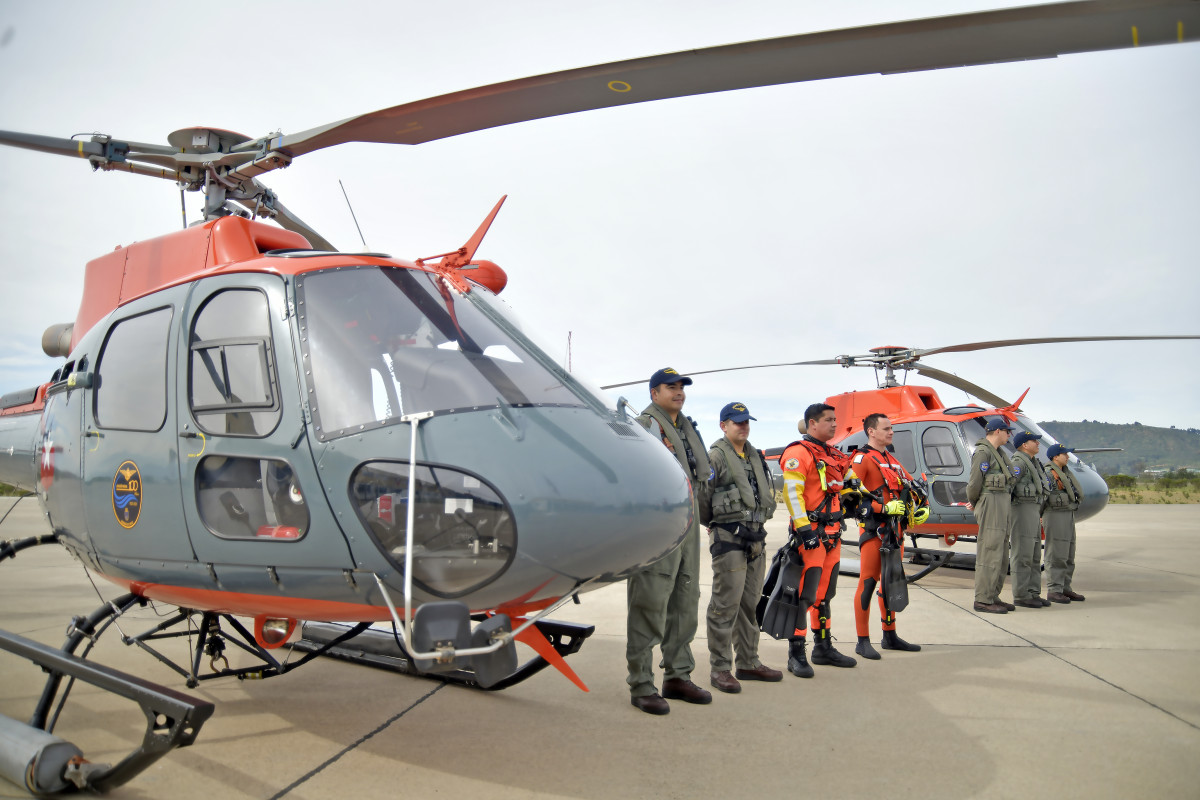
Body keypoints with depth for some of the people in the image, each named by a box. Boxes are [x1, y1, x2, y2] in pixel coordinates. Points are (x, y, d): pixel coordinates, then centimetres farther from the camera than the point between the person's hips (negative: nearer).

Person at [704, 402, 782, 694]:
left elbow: (767, 493, 24)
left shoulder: (755, 456, 18)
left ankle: (748, 662, 24)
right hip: (729, 538, -8)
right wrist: (713, 521, -14)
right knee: (725, 605, -6)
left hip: (756, 538, 8)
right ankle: (720, 669, 1)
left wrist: (760, 520, 15)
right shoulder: (716, 456, -7)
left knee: (750, 604, 14)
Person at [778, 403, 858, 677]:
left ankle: (824, 648, 27)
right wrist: (804, 528, -23)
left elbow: (850, 478, 33)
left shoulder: (834, 455, 18)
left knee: (825, 593, 16)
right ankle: (796, 655, -3)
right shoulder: (799, 452, -11)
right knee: (804, 594, -8)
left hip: (832, 533, 9)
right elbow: (791, 492, -19)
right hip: (810, 534, -9)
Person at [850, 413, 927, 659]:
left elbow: (912, 485, 25)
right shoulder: (862, 459, -8)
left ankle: (890, 636, 27)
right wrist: (884, 507, -22)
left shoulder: (892, 460, 20)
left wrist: (922, 506, 7)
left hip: (895, 530, 9)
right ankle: (863, 641, 0)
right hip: (874, 530, -9)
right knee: (868, 583, -6)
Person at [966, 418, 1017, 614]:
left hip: (1003, 504, 10)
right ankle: (983, 600, -6)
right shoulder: (983, 452, -12)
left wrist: (973, 502, 14)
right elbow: (975, 482, -16)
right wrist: (973, 502, 1)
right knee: (989, 552, -9)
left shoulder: (998, 453, 19)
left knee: (1001, 553, 12)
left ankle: (993, 596, 19)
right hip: (990, 504, -10)